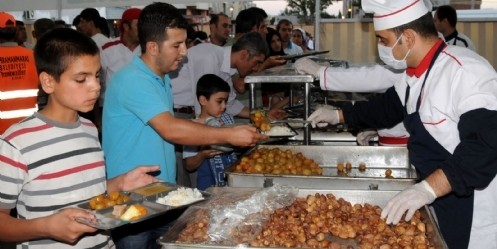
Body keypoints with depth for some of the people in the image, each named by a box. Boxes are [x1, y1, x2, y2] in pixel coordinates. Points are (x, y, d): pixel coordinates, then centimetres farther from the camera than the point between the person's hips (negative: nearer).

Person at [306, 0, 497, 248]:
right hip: (438, 201, 9)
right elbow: (388, 107, 24)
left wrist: (428, 188, -40)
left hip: (473, 213, -8)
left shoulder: (466, 71, -25)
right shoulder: (416, 73, 7)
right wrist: (338, 115, 22)